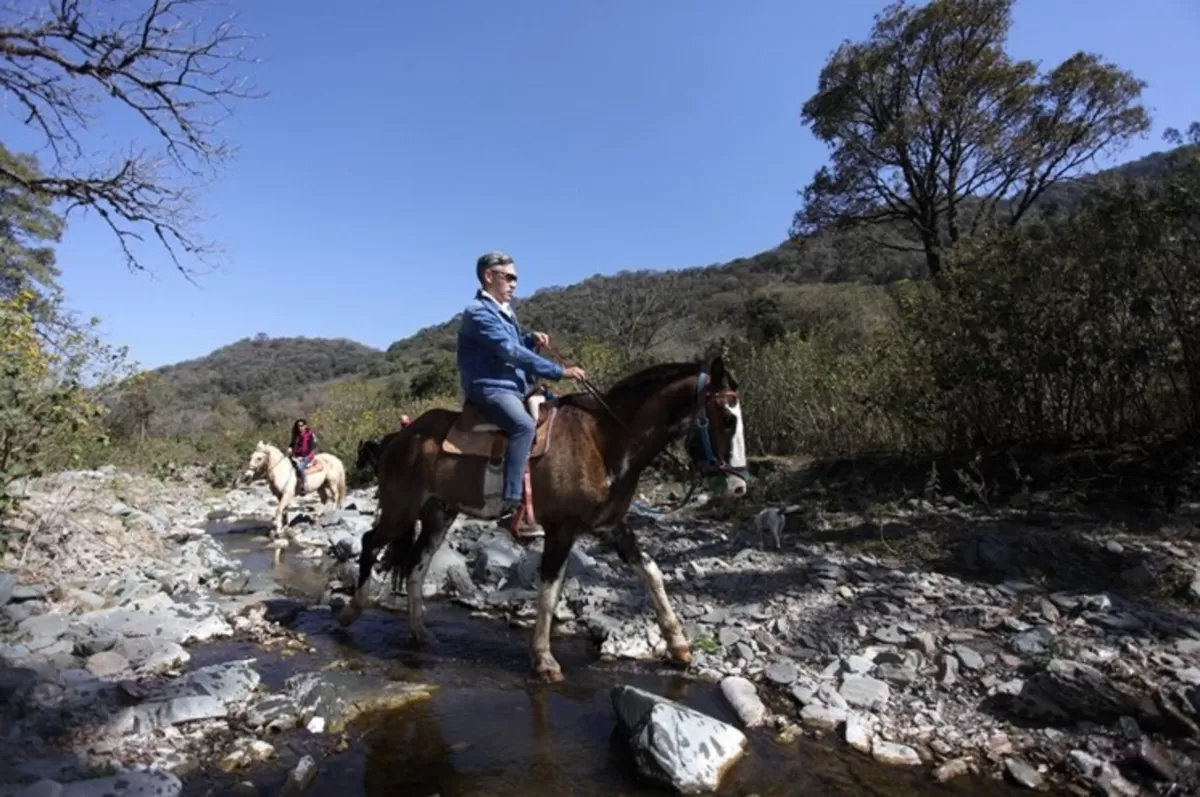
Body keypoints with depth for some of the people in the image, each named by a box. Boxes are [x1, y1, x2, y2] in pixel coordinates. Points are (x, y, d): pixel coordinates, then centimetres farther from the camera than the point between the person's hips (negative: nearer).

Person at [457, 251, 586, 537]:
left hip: (513, 387, 10)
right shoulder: (479, 312, -11)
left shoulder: (504, 311, 18)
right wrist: (560, 372, -23)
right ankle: (511, 508, -35)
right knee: (524, 425, -34)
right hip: (489, 389, -10)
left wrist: (531, 339, 5)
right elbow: (510, 352, -21)